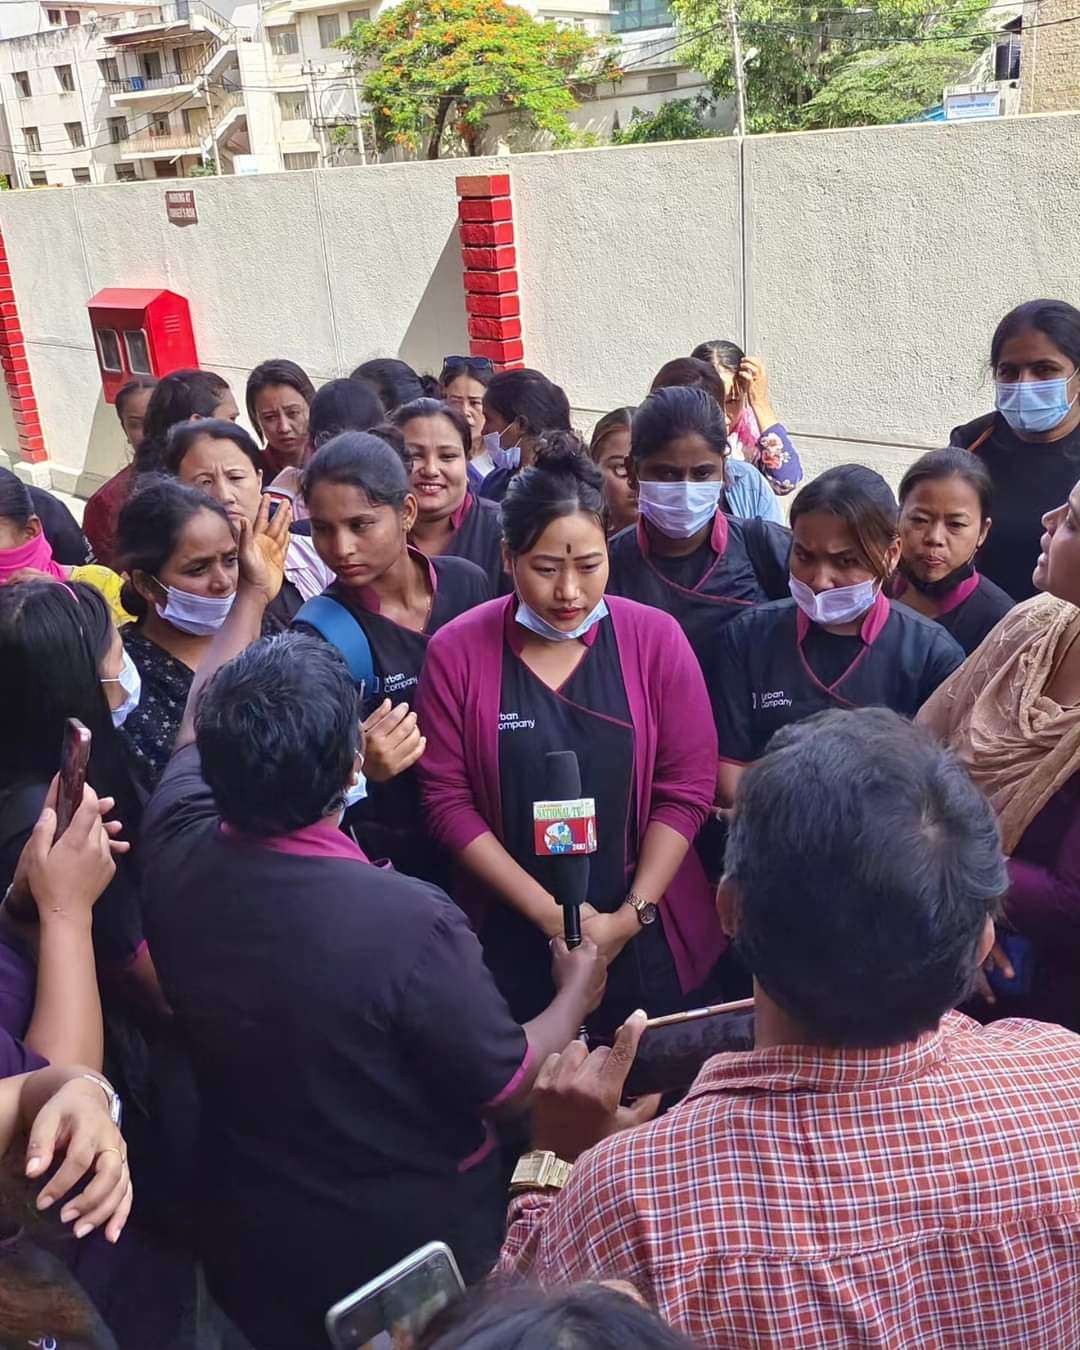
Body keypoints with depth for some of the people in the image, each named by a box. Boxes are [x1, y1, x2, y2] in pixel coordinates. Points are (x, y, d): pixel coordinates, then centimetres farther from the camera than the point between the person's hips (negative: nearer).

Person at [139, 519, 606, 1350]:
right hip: (411, 1246, -4)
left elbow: (198, 731, 3)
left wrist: (252, 597, 14)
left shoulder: (176, 855, -20)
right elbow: (508, 1087, -20)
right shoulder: (408, 922, -36)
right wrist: (579, 991, -2)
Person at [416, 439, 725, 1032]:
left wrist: (632, 916, -10)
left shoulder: (655, 638, -6)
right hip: (511, 943, 0)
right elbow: (448, 800, -8)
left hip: (647, 941, 1)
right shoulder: (456, 651, -8)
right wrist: (549, 913, -12)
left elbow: (687, 788, -6)